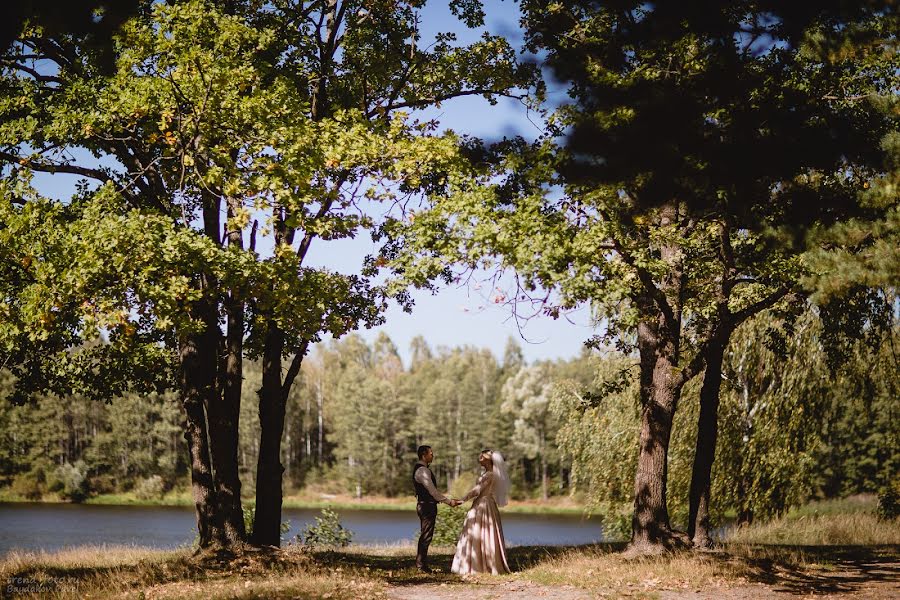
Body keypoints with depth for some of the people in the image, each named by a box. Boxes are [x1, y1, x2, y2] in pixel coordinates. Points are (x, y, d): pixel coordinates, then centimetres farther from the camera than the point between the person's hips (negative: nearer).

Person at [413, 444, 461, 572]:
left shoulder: (420, 469, 15)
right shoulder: (423, 471, -18)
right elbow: (433, 491, -22)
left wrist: (448, 500, 19)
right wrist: (449, 501, -16)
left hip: (425, 505, 11)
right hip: (427, 506, -11)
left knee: (425, 535, 15)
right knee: (426, 535, -6)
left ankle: (420, 563, 21)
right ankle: (421, 565, -2)